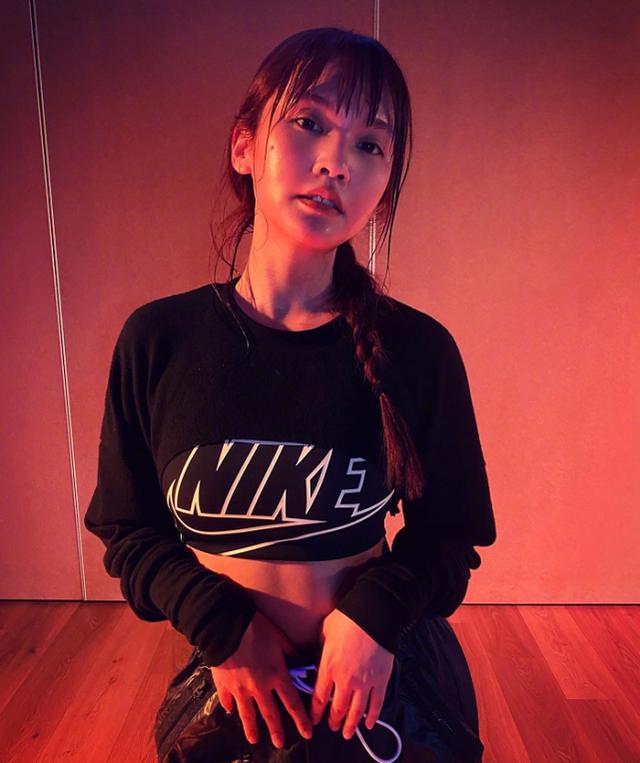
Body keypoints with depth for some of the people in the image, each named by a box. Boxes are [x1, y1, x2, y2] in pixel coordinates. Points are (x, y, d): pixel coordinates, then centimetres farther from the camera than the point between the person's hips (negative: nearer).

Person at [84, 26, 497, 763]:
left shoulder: (418, 349, -14)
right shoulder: (157, 340, -12)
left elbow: (448, 532, -3)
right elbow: (126, 528, -2)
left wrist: (378, 611, -19)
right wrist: (219, 624, -14)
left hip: (390, 682, 0)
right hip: (229, 684, 1)